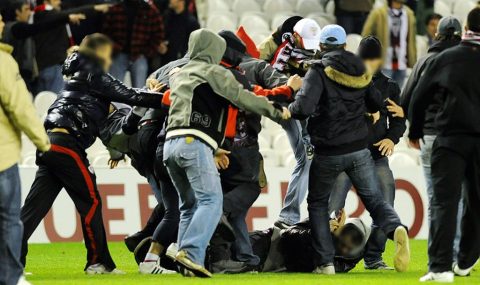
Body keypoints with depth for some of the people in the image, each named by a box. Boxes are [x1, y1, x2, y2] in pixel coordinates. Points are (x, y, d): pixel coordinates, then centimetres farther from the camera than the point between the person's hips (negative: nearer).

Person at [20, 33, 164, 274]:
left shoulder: (78, 76, 27)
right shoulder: (92, 74, 1)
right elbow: (128, 96, -6)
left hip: (51, 145, 9)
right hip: (66, 144, -9)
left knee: (36, 206, 4)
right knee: (90, 201, -1)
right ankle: (98, 262, 3)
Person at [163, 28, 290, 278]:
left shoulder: (179, 76, 28)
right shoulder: (214, 73, 5)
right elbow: (244, 98, 4)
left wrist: (213, 149, 32)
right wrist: (277, 113, 18)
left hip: (171, 143, 8)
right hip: (195, 145, -8)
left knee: (189, 205, 12)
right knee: (210, 200, -12)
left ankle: (188, 265, 1)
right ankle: (191, 253, -30)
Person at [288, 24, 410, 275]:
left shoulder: (319, 71, -11)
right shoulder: (359, 71, 5)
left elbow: (303, 108, -22)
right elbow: (376, 104, 14)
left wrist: (290, 109, -1)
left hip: (328, 153, -3)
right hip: (359, 149, 3)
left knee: (318, 203, 15)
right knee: (374, 199, 11)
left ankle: (325, 262, 6)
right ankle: (395, 228, -22)